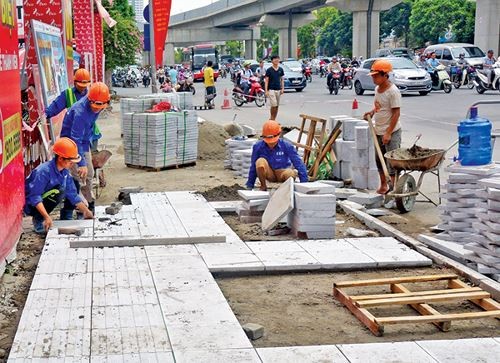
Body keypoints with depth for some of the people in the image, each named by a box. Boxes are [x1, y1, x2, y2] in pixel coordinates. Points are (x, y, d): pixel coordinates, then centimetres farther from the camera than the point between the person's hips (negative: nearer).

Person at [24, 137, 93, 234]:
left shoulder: (64, 172, -4)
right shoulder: (44, 171, -29)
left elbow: (72, 194, 2)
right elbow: (34, 197, -32)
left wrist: (86, 211, -4)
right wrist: (47, 217, -39)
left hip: (44, 200, 8)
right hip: (31, 205, -8)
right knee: (59, 190, -31)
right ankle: (38, 219, -17)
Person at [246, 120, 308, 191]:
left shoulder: (286, 146, -18)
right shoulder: (258, 146, -14)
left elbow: (299, 163, -16)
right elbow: (253, 167, -3)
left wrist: (304, 183, -21)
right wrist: (250, 185, 0)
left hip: (282, 173, -1)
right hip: (269, 174, 1)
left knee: (290, 173, -37)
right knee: (260, 161, -31)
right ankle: (263, 186, -7)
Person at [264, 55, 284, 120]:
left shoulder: (281, 70, 8)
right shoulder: (269, 70, -4)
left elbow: (282, 79, 14)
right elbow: (266, 81, -4)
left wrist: (282, 88, 4)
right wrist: (266, 91, -10)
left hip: (278, 90, 5)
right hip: (271, 90, -5)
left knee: (277, 106, 6)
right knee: (274, 105, -14)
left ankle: (273, 120, 13)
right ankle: (271, 119, 1)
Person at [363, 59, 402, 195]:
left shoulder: (393, 91, -17)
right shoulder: (377, 88, 8)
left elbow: (396, 113, -19)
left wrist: (388, 133, -21)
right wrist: (371, 112, 3)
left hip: (391, 132, -9)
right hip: (378, 131, 9)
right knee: (379, 160, 16)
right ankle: (383, 185, 29)